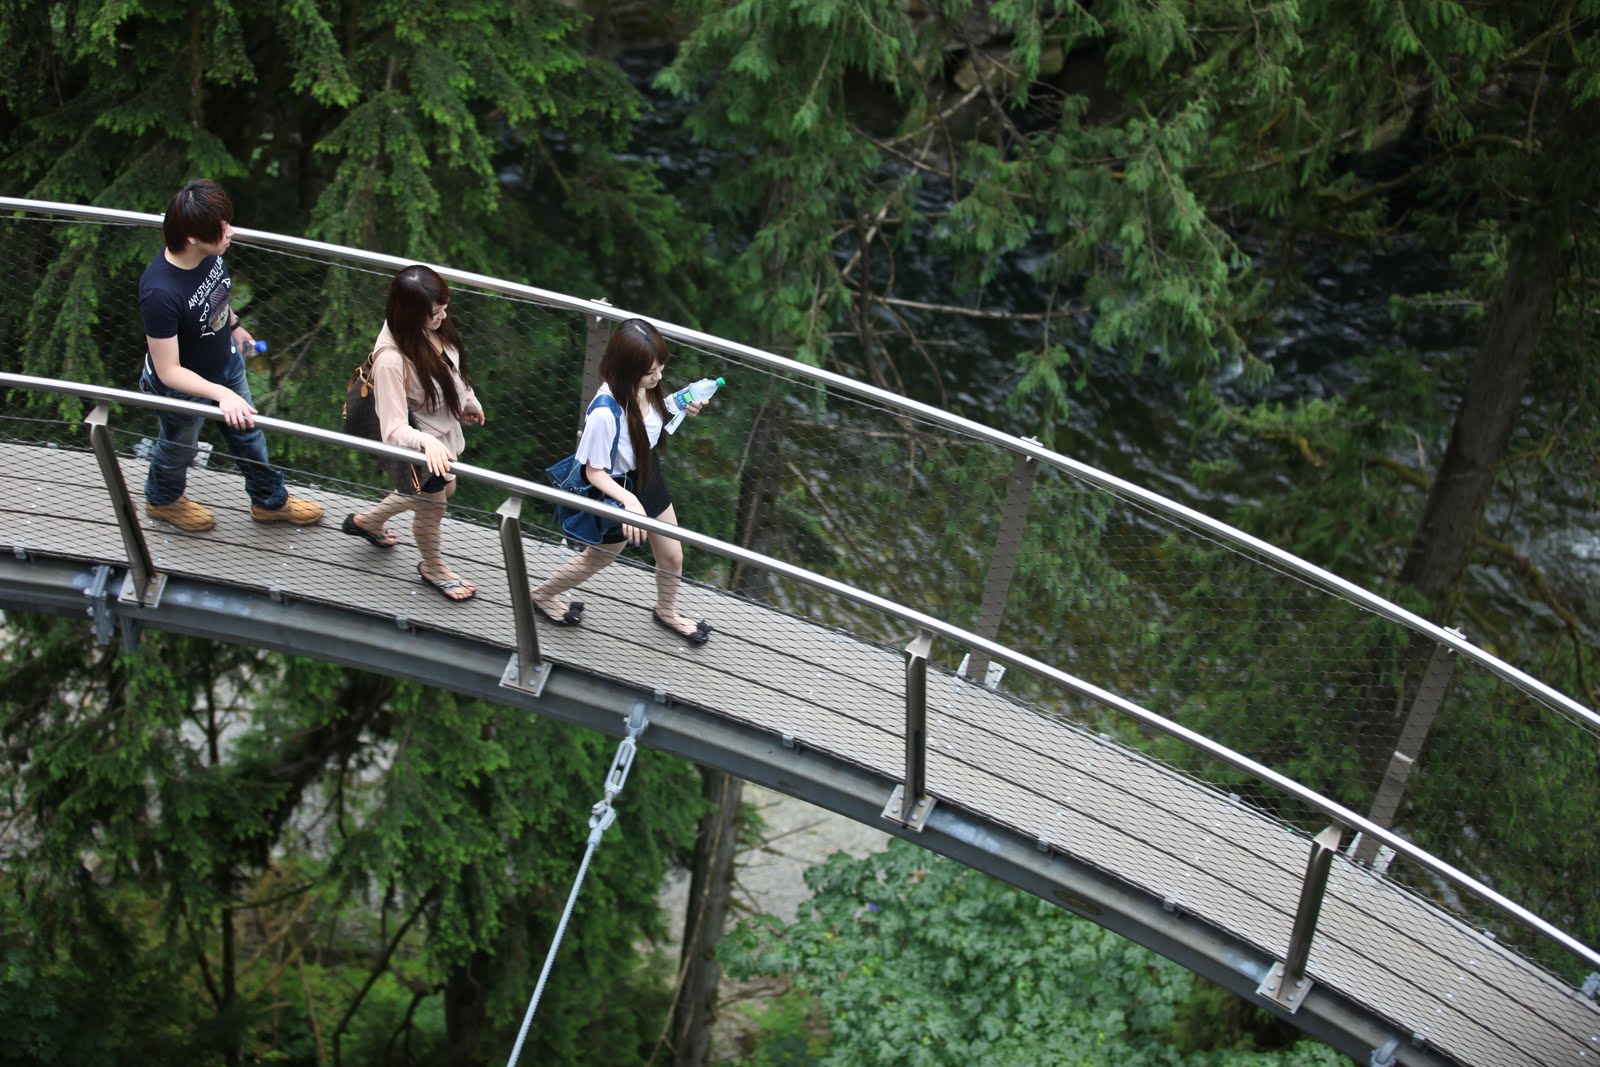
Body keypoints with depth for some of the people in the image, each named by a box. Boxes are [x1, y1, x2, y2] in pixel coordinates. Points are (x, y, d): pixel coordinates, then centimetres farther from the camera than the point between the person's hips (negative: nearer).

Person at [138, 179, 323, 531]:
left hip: (226, 361, 6)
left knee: (247, 433, 27)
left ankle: (270, 501, 54)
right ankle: (163, 500, 58)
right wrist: (223, 394, -44)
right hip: (184, 387, -6)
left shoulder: (209, 252, -24)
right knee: (179, 448, 25)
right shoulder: (160, 293, -44)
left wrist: (233, 325, 18)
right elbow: (169, 372, -35)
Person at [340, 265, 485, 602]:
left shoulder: (433, 329, -17)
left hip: (445, 433, 8)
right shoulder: (391, 361, -40)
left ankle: (367, 521, 56)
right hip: (421, 447, -8)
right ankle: (433, 567, 53)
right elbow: (394, 429, -36)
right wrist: (426, 443, -55)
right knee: (431, 508, 20)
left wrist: (468, 401, 21)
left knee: (442, 491, 33)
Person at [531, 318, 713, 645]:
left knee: (671, 556, 25)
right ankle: (542, 595, 52)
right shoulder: (605, 413, -41)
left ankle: (666, 612, 56)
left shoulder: (644, 387, -20)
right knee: (597, 559, 23)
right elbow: (594, 471, -27)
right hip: (619, 490, -7)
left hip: (648, 476, 7)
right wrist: (629, 500, -43)